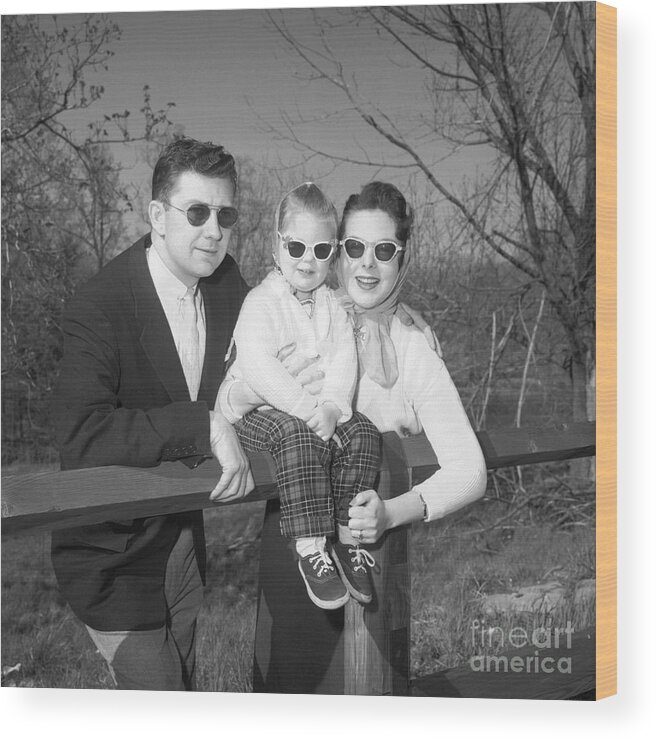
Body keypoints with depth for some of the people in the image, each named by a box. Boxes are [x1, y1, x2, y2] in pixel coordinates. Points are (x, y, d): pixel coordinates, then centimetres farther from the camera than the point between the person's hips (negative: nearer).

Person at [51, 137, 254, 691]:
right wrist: (203, 426, -38)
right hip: (114, 552, -7)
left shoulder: (227, 283, -4)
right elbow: (82, 437, -37)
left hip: (184, 536, 7)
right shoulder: (99, 309, -26)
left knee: (181, 684, 23)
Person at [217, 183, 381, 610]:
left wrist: (333, 406, -21)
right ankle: (310, 548, -28)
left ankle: (348, 537, -9)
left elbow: (344, 360, -1)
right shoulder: (261, 303, -8)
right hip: (257, 412, -6)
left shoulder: (332, 305, 11)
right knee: (301, 438, -35)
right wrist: (309, 409, -29)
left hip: (322, 413, 6)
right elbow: (258, 368, -22)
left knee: (363, 432, -18)